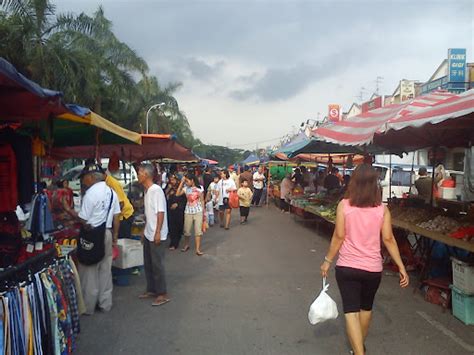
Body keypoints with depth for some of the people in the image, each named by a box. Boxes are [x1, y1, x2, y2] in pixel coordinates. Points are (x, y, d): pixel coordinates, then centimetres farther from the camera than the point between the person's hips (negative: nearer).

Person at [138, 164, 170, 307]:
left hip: (156, 235, -9)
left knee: (157, 264, -2)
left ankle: (163, 294, 8)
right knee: (148, 263, 16)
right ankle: (152, 290, 29)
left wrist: (157, 232, -22)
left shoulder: (156, 190, -17)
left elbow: (160, 212, -20)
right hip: (148, 234, 9)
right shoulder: (147, 191, 11)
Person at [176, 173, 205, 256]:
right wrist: (181, 182, -8)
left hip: (198, 212, -2)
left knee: (198, 230, -3)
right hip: (188, 212, 2)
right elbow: (177, 194, -11)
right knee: (187, 230, 9)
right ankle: (186, 245, 32)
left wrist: (203, 212, 2)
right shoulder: (186, 188, 3)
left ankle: (198, 249, 1)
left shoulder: (199, 188, -1)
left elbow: (202, 201, 3)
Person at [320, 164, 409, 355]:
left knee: (351, 310, 3)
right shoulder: (382, 209, -5)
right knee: (366, 307, 23)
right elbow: (388, 239, -6)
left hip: (347, 266, -3)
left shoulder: (344, 205, -10)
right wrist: (401, 267, 2)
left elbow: (339, 236, -10)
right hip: (373, 267, 3)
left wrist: (327, 260, 1)